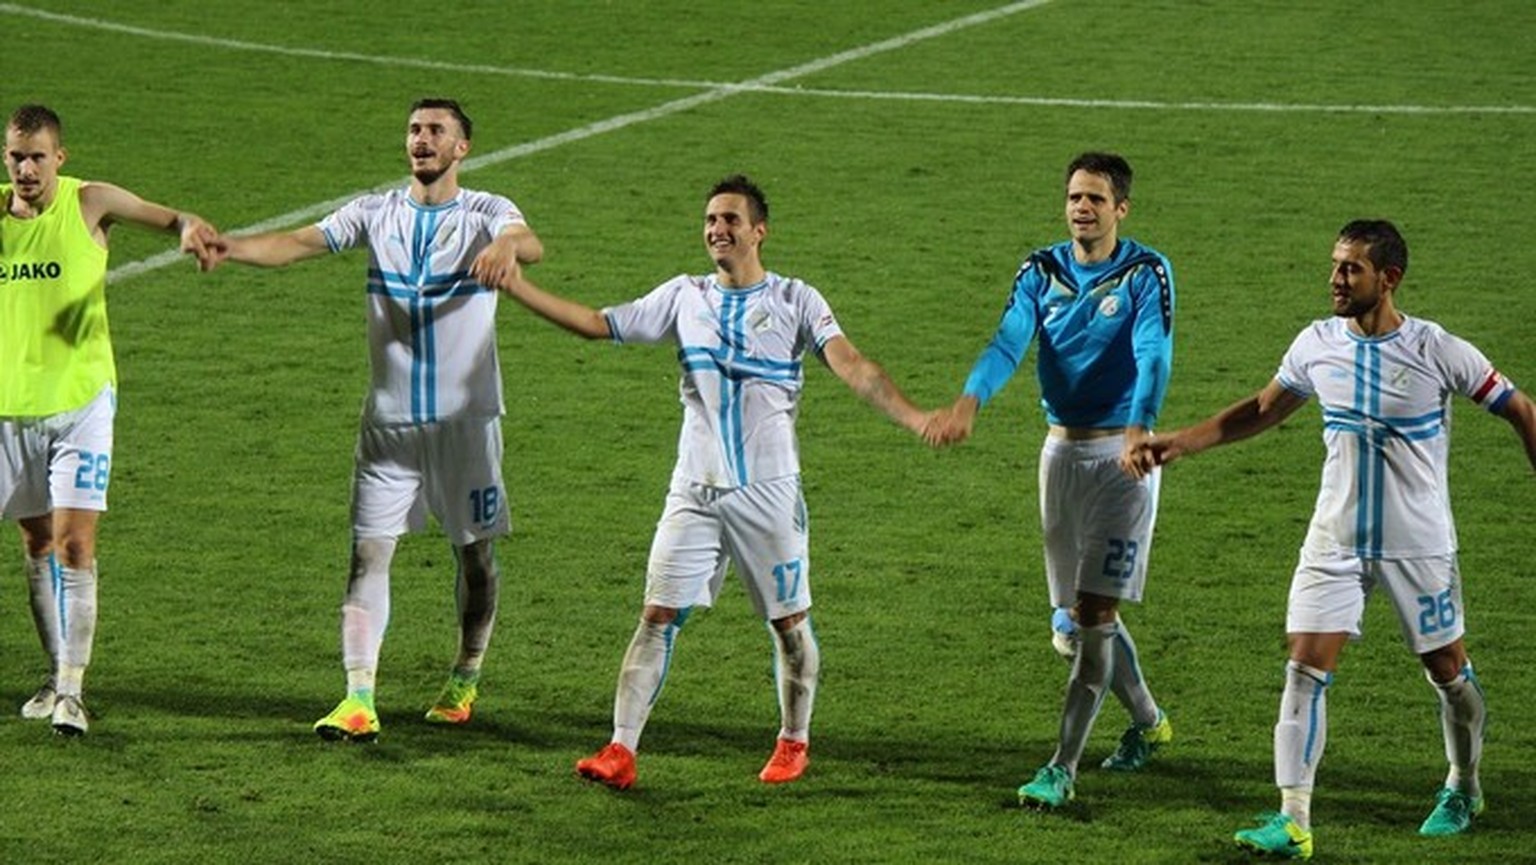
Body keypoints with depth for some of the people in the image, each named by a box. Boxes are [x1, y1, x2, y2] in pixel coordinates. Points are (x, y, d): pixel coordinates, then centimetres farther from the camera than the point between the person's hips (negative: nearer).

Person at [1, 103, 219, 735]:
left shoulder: (89, 204, -8)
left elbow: (159, 216, -20)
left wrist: (188, 227, -41)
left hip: (82, 401, -3)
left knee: (74, 543, -12)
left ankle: (71, 690, -11)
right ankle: (57, 674, 26)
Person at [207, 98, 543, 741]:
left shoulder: (485, 213, -2)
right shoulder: (377, 213, 4)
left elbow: (529, 242, -23)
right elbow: (303, 242, -9)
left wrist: (508, 246, -49)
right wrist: (232, 247, -28)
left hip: (466, 418, -2)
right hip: (390, 418, 2)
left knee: (474, 552, 9)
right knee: (369, 551, -7)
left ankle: (466, 680, 29)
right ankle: (359, 699, -10)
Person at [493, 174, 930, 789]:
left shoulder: (794, 301, -1)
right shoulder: (684, 297, 9)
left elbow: (851, 367, -12)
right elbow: (598, 325, 13)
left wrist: (911, 416, -27)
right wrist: (514, 285, 9)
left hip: (769, 490, -2)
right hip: (694, 491, 2)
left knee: (789, 622, 5)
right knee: (658, 616, -5)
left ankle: (794, 742, 24)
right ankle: (621, 751, -7)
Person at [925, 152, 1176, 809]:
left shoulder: (1146, 274, -7)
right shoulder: (1041, 272, 4)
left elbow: (1153, 356, -22)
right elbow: (1008, 343, -11)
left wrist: (1139, 430, -40)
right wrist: (968, 402, -31)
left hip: (1122, 454, -5)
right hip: (1061, 450, 5)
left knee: (1093, 613, -11)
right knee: (1074, 623, 11)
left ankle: (1062, 768, -9)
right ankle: (1147, 722, 35)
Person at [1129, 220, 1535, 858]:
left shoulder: (1437, 351, -13)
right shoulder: (1318, 344, -1)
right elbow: (1261, 411, 13)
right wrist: (1179, 442, 5)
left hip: (1419, 544, -3)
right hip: (1335, 542, 3)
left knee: (1448, 672, 10)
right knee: (1305, 668, -10)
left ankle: (1463, 788, 37)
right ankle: (1293, 821, -10)